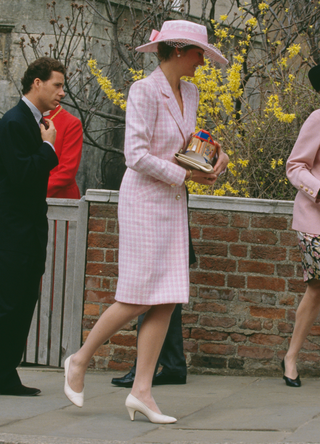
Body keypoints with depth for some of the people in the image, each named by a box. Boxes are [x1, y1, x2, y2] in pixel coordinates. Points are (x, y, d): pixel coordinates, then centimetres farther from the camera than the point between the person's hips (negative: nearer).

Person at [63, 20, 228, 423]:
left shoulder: (189, 93, 11)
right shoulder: (144, 91, -14)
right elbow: (136, 155, -19)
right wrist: (185, 175, -16)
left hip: (173, 203, 8)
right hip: (143, 198, -8)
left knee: (167, 300, 0)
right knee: (138, 298, -7)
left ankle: (141, 390, 1)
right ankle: (80, 360, 13)